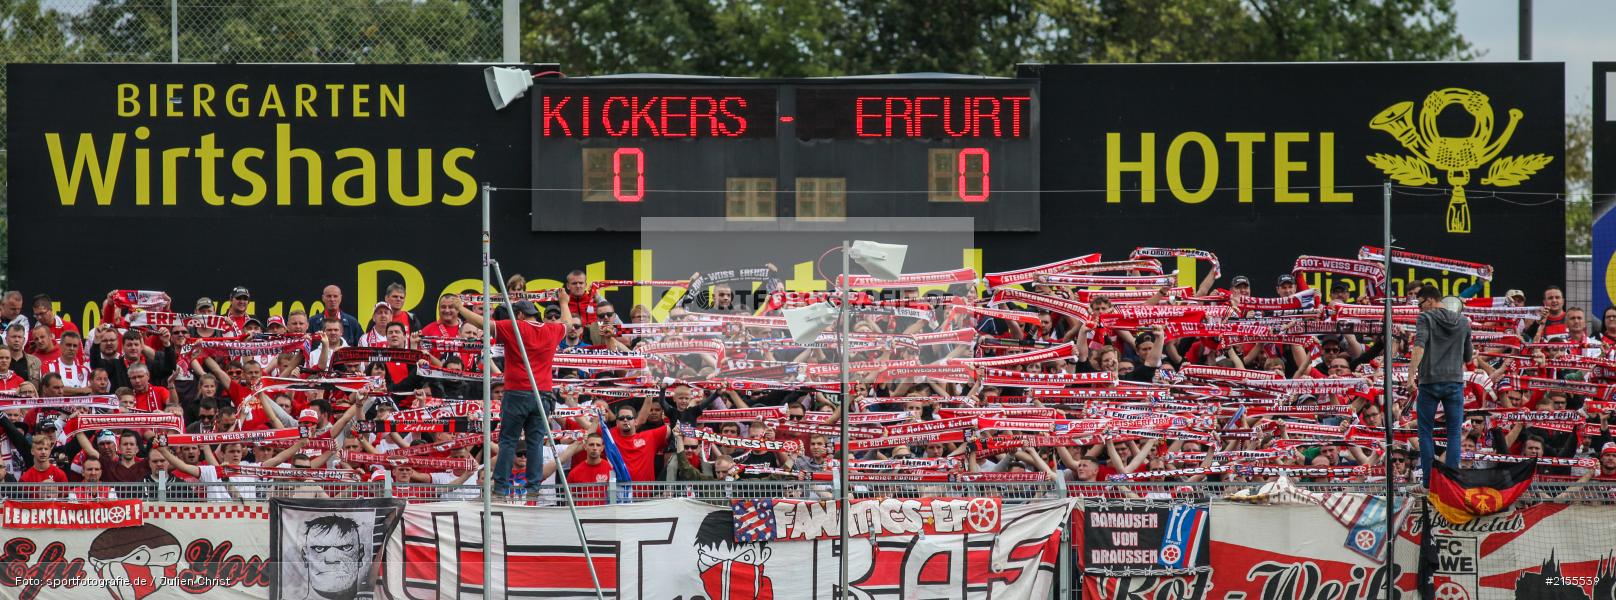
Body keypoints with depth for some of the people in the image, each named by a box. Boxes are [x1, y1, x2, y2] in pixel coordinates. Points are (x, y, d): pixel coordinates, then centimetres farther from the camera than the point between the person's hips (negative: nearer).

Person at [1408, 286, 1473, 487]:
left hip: (1429, 383, -3)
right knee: (1454, 433, 7)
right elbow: (1468, 358, 14)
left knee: (1426, 433, 8)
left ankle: (1429, 480, 5)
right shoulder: (1463, 322, 10)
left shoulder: (1425, 318, -3)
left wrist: (1411, 374, -23)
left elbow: (1419, 347, -19)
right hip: (1455, 383, 3)